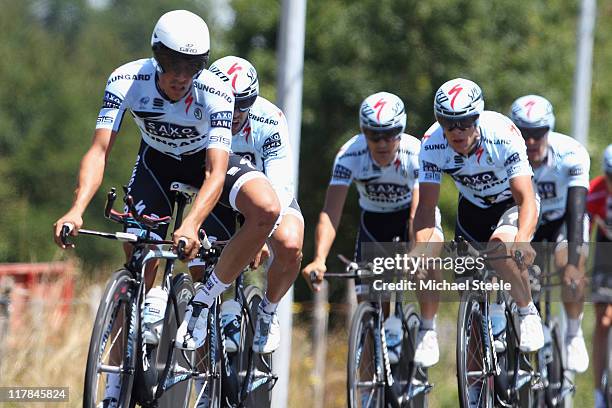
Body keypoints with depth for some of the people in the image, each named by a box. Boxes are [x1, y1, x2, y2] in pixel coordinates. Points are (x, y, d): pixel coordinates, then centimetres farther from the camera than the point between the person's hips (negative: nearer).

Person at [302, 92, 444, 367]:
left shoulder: (416, 154, -32)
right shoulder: (350, 155, -29)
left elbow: (419, 213, -41)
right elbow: (330, 213, -35)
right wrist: (319, 259, -50)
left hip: (408, 213, -2)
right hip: (374, 218, 2)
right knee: (366, 297, -10)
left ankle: (427, 332, -18)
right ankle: (390, 332, 26)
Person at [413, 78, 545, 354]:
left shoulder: (503, 135, -34)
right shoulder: (432, 144, -25)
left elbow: (527, 200, -38)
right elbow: (426, 205, -24)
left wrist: (522, 239, -57)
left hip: (511, 204, -4)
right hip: (472, 207, 4)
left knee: (499, 247, -34)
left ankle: (528, 312, -10)